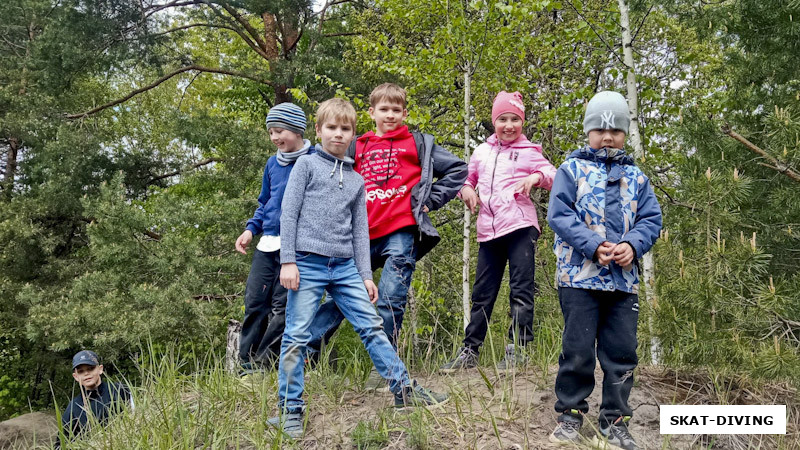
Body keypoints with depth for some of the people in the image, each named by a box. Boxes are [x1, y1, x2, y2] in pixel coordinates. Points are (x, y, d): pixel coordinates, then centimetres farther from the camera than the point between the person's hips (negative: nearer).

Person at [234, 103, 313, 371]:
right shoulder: (273, 163, 14)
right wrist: (251, 230, 11)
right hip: (267, 243, 6)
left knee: (282, 306, -3)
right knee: (254, 302, 3)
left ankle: (265, 365, 3)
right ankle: (246, 365, 10)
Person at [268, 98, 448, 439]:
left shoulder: (357, 181, 17)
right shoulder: (307, 165, 4)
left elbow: (360, 230, 16)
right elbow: (289, 213, -3)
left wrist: (366, 276, 10)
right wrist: (287, 261, -11)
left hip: (345, 267, 4)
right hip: (308, 263, -4)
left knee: (372, 327, 3)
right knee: (296, 337, -2)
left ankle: (405, 391, 10)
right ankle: (289, 411, 8)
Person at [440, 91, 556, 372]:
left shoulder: (529, 152, 6)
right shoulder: (482, 152, 17)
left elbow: (554, 176, 3)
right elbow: (469, 176, 28)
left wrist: (537, 176, -18)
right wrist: (466, 188, 6)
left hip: (520, 227, -4)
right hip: (488, 230, 4)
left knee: (521, 290, -6)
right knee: (482, 293, 9)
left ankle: (517, 349, -3)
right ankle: (470, 350, 15)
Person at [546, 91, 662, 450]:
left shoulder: (636, 176, 16)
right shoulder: (572, 169, 5)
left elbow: (651, 219, 10)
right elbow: (559, 215, -5)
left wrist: (633, 245, -11)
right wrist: (594, 245, -17)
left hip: (624, 279, 4)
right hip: (579, 275, -3)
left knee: (622, 352, 5)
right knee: (578, 349, 0)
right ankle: (570, 414, 16)